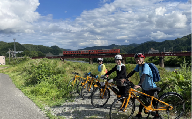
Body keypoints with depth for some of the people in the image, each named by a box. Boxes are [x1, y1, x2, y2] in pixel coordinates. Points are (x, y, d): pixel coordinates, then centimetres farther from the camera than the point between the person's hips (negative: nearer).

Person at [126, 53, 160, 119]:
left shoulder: (145, 66, -24)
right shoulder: (138, 66, 1)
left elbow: (143, 76, -37)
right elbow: (132, 72, -1)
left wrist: (139, 85, -49)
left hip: (150, 87, -8)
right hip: (144, 87, 8)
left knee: (153, 101, 7)